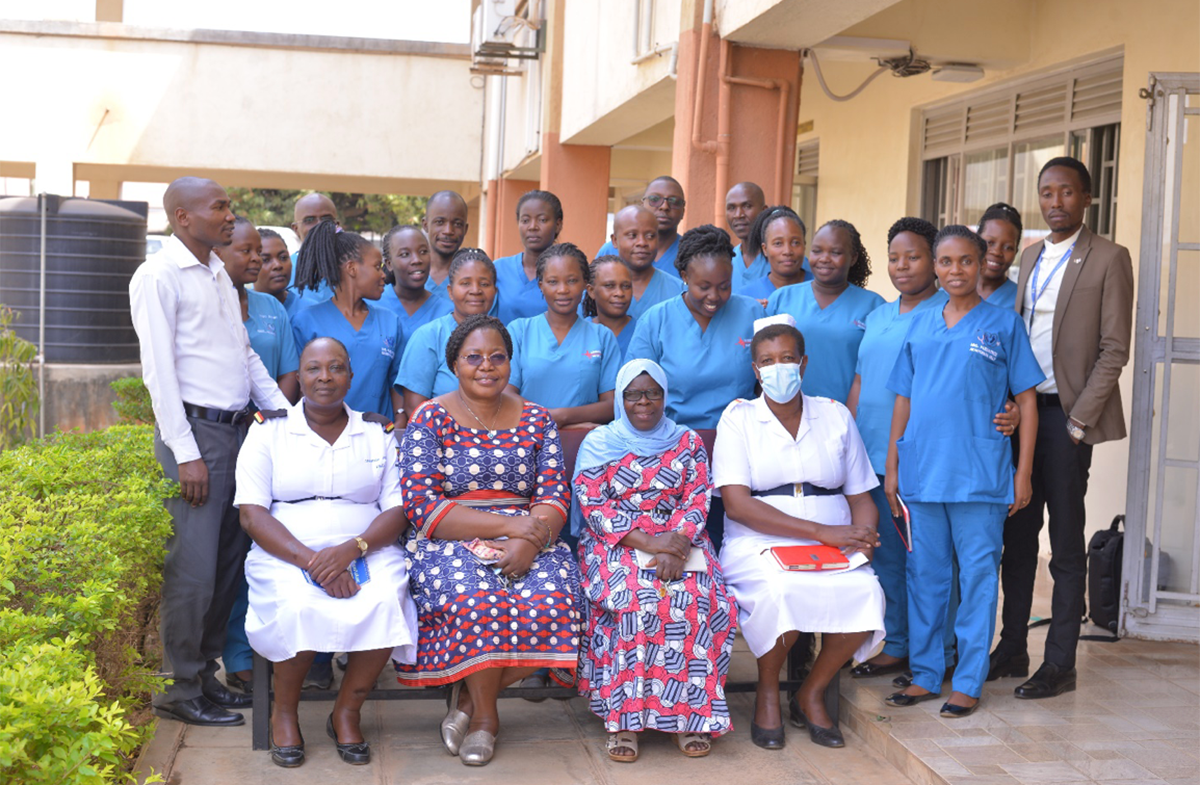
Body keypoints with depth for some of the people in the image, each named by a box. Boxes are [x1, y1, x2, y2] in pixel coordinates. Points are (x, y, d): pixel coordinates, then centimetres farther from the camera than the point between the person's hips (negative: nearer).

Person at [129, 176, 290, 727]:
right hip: (195, 430, -8)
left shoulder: (220, 274, 17)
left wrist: (284, 412, 10)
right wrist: (186, 453, -17)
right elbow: (159, 370, -13)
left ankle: (206, 673, 23)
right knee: (194, 567, -6)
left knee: (229, 561, 11)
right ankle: (181, 692, 5)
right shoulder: (158, 277, -8)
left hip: (238, 429, 8)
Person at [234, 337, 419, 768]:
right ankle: (284, 711, -6)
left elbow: (397, 509, 5)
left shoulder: (378, 433, 13)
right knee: (300, 606, -34)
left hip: (367, 552, 1)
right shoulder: (268, 430, 8)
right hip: (285, 554, -1)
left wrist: (351, 548, -16)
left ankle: (347, 712, -8)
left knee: (384, 603, -31)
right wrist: (310, 560, -18)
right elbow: (251, 513, -2)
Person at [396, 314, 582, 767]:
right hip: (451, 544, -2)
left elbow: (554, 495, 4)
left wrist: (529, 541, -19)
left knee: (551, 603, -29)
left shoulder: (536, 420, 13)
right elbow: (422, 506, -8)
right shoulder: (430, 420, 3)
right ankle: (485, 714, -7)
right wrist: (508, 525, -16)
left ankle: (471, 697, -5)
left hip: (529, 544, 3)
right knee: (475, 599, -35)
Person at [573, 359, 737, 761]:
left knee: (694, 598, -30)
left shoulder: (687, 442, 14)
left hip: (678, 540, 2)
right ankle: (623, 717, -28)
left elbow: (698, 501, 4)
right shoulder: (599, 443, 8)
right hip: (615, 544, -1)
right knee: (633, 599, -33)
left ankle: (689, 713, -23)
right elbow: (593, 506, -3)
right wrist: (647, 541, -16)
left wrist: (676, 546, -17)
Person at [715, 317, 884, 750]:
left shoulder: (835, 415, 14)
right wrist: (821, 531, -17)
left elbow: (861, 497, 14)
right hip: (759, 545, -3)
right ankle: (767, 692, -5)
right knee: (780, 590, -37)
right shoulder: (738, 417, 3)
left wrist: (862, 535, -11)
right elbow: (736, 503, -10)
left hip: (834, 545, 3)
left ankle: (811, 694, -3)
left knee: (864, 592, -30)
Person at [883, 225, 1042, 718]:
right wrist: (892, 468, 11)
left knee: (978, 576, 2)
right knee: (924, 575, 9)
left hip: (980, 475, -3)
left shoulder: (1003, 324, 2)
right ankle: (924, 674, 20)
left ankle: (968, 682, 10)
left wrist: (1023, 473, -3)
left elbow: (1026, 401, 2)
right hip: (921, 472, 4)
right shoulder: (920, 326, 11)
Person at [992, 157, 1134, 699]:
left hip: (1066, 415, -6)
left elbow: (1114, 349, -8)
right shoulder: (1030, 257, 15)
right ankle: (1012, 649, 18)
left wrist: (1079, 419, -12)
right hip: (1021, 410, 6)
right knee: (1017, 535, 9)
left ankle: (1060, 664, 6)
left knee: (1066, 544, 0)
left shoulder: (1108, 258, -4)